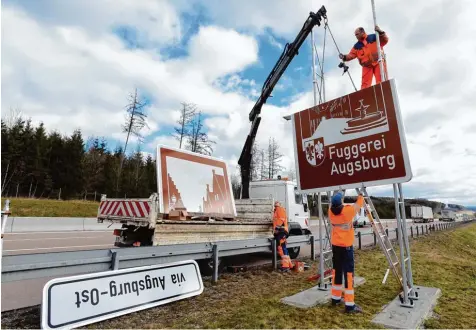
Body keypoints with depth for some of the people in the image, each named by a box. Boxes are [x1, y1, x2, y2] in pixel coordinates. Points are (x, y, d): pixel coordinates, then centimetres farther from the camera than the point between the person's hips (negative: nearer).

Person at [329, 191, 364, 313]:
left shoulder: (331, 211, -4)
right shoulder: (348, 210, -17)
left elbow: (333, 204, 20)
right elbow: (359, 204, 1)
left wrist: (337, 198, 21)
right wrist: (361, 195, 19)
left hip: (335, 245, 6)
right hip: (346, 246, -6)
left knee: (336, 271, 15)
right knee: (348, 273, -2)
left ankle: (335, 298, 25)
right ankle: (349, 305, 0)